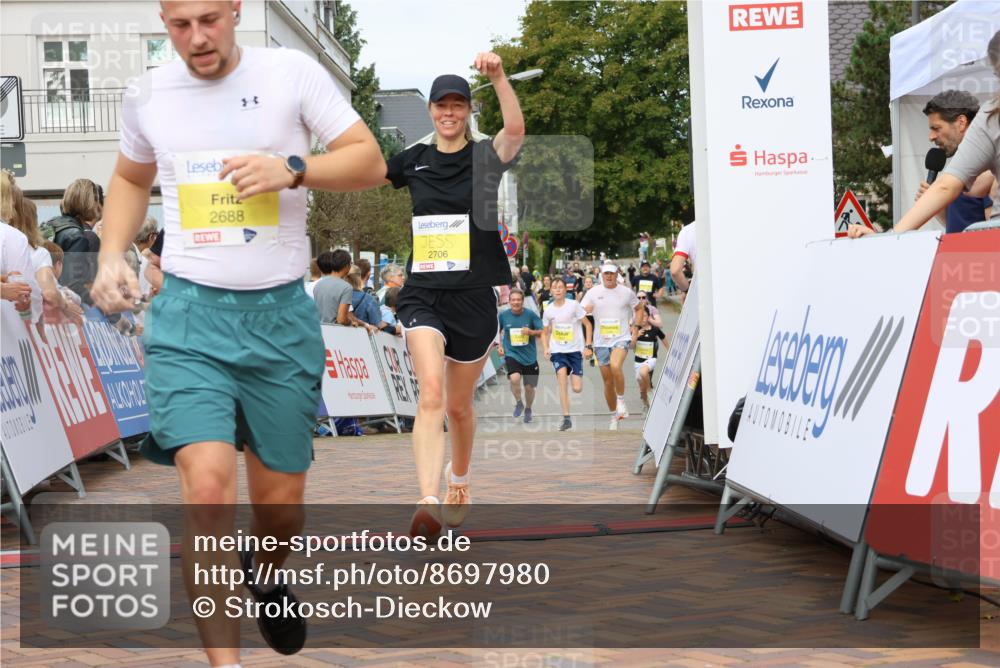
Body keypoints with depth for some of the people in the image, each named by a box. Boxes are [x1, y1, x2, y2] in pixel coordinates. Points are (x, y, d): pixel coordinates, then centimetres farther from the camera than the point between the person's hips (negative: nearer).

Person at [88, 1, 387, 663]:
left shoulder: (291, 73, -2)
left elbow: (369, 162, -3)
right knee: (208, 485, -19)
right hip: (189, 315, 0)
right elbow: (131, 179, 24)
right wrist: (112, 256, 7)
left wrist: (292, 169, -20)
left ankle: (267, 578, 46)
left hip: (281, 313, 0)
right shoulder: (147, 95, 6)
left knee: (281, 501, 10)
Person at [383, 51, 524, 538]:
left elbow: (516, 130, -22)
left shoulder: (484, 157, 0)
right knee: (431, 392, -21)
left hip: (473, 297, 0)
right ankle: (428, 503, -32)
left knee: (459, 405, 13)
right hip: (423, 294, 0)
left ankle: (459, 481, 41)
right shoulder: (415, 161, 8)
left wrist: (498, 77, -36)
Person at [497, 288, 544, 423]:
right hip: (511, 353, -1)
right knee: (514, 378, -27)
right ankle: (519, 403, 0)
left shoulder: (530, 314, -7)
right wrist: (499, 345, 3)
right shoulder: (503, 315, -3)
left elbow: (543, 332, -4)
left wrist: (531, 332, -22)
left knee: (529, 387, 8)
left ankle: (528, 409, 36)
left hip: (529, 355, 1)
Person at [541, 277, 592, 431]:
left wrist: (589, 346, -8)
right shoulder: (548, 310, 3)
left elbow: (588, 325, -1)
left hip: (575, 350, -2)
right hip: (557, 351, 2)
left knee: (577, 389, -8)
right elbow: (545, 333, 15)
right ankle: (566, 418, -19)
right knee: (562, 375, -23)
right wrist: (546, 348, -2)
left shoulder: (574, 305, -7)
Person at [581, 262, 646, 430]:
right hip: (601, 341, 2)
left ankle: (621, 401, -12)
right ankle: (614, 416, 21)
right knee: (607, 380, 7)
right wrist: (586, 310, -18)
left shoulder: (626, 292, 2)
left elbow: (639, 308, 18)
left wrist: (637, 325, 7)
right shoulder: (593, 293, 3)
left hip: (621, 338, -2)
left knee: (615, 366, -31)